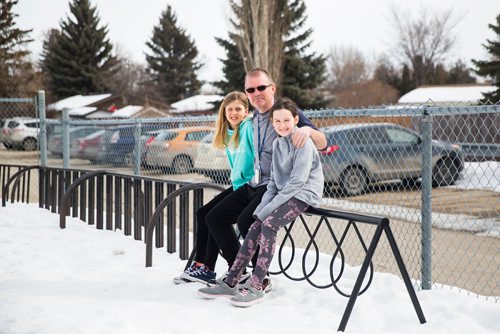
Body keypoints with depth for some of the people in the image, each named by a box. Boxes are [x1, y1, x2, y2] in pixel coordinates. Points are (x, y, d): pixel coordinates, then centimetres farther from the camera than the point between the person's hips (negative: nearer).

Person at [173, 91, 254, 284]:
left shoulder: (249, 127, -14)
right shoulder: (229, 132, 13)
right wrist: (236, 181, 12)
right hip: (237, 185, 9)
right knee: (203, 213, 3)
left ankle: (207, 268, -6)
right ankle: (199, 263, 5)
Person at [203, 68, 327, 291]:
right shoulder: (255, 117, 13)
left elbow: (322, 145, -16)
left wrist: (308, 130, -35)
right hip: (254, 185, 9)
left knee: (246, 221, -29)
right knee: (215, 218, 5)